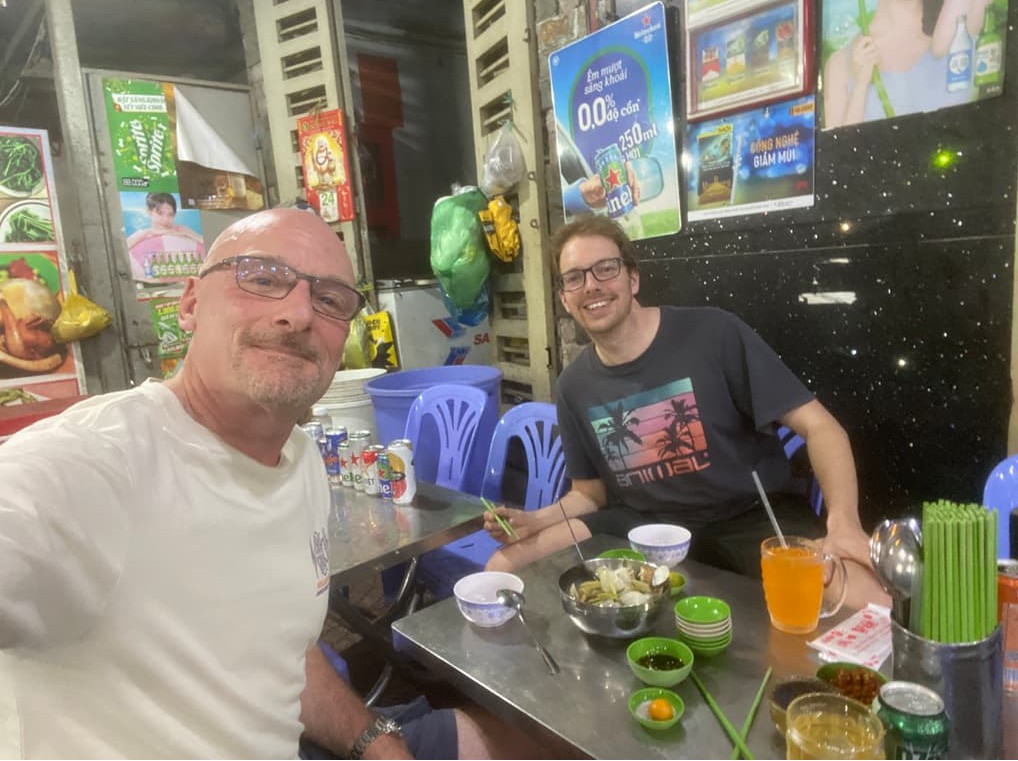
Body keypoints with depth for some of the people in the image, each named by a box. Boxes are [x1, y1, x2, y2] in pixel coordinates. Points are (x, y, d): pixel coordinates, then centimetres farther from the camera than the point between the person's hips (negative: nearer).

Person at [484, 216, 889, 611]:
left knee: (868, 605, -31)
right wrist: (537, 520, -8)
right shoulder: (573, 386, 1)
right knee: (502, 569, -7)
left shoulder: (714, 334, -14)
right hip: (642, 525, 4)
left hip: (750, 516, -3)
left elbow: (819, 426, -11)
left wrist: (844, 522, -26)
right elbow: (590, 492, 11)